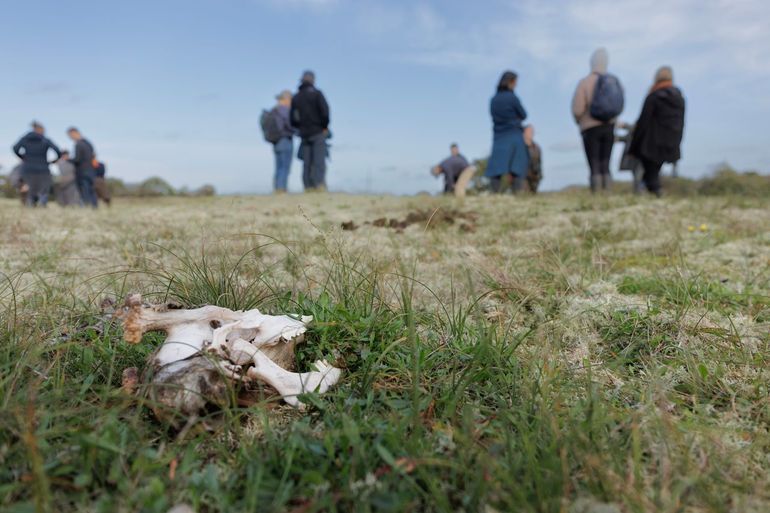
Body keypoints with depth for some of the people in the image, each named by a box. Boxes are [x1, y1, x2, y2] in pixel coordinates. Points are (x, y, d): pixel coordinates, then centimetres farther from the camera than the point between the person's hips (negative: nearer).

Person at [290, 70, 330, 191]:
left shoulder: (295, 98, 12)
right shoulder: (316, 93, -3)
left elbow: (292, 119, 8)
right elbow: (325, 111, -14)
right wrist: (325, 127, -2)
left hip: (305, 135, 4)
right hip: (318, 132, -4)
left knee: (307, 163, 4)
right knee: (319, 161, -8)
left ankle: (308, 186, 0)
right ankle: (320, 184, -20)